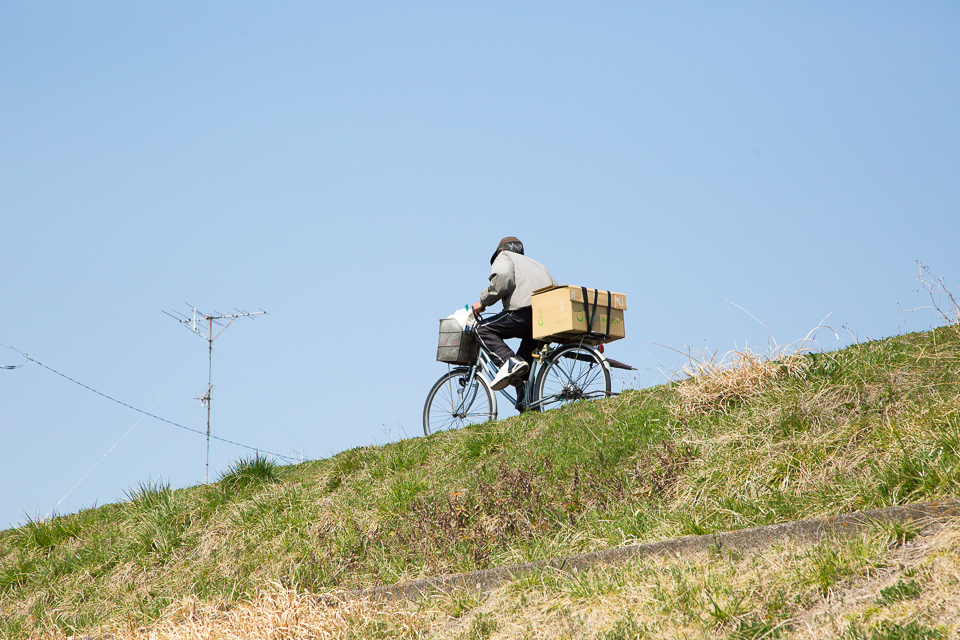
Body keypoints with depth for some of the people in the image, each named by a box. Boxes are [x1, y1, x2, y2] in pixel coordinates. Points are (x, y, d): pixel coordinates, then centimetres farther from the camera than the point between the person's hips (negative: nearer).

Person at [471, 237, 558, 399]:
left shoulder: (504, 257, 19)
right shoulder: (535, 263, 40)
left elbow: (503, 280, -5)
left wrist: (483, 301, 3)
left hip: (526, 310, -7)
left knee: (483, 330, 4)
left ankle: (509, 361, -19)